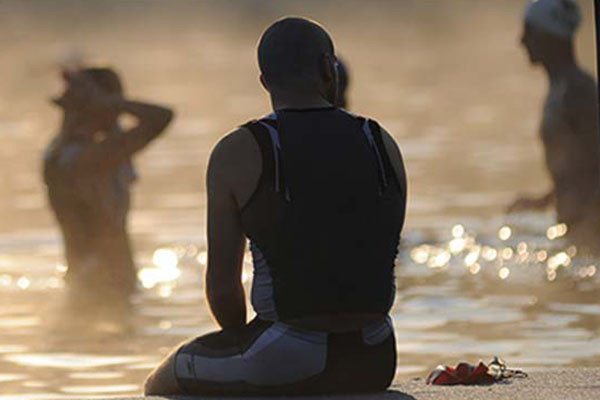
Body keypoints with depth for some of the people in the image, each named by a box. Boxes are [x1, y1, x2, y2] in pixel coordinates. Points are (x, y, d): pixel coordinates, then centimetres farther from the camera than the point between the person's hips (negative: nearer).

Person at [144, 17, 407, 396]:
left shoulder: (237, 154, -6)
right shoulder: (383, 145, 6)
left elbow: (222, 284, -4)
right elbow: (380, 266, 13)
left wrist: (242, 337, 17)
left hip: (288, 360, -5)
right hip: (374, 363, 5)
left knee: (160, 384, 23)